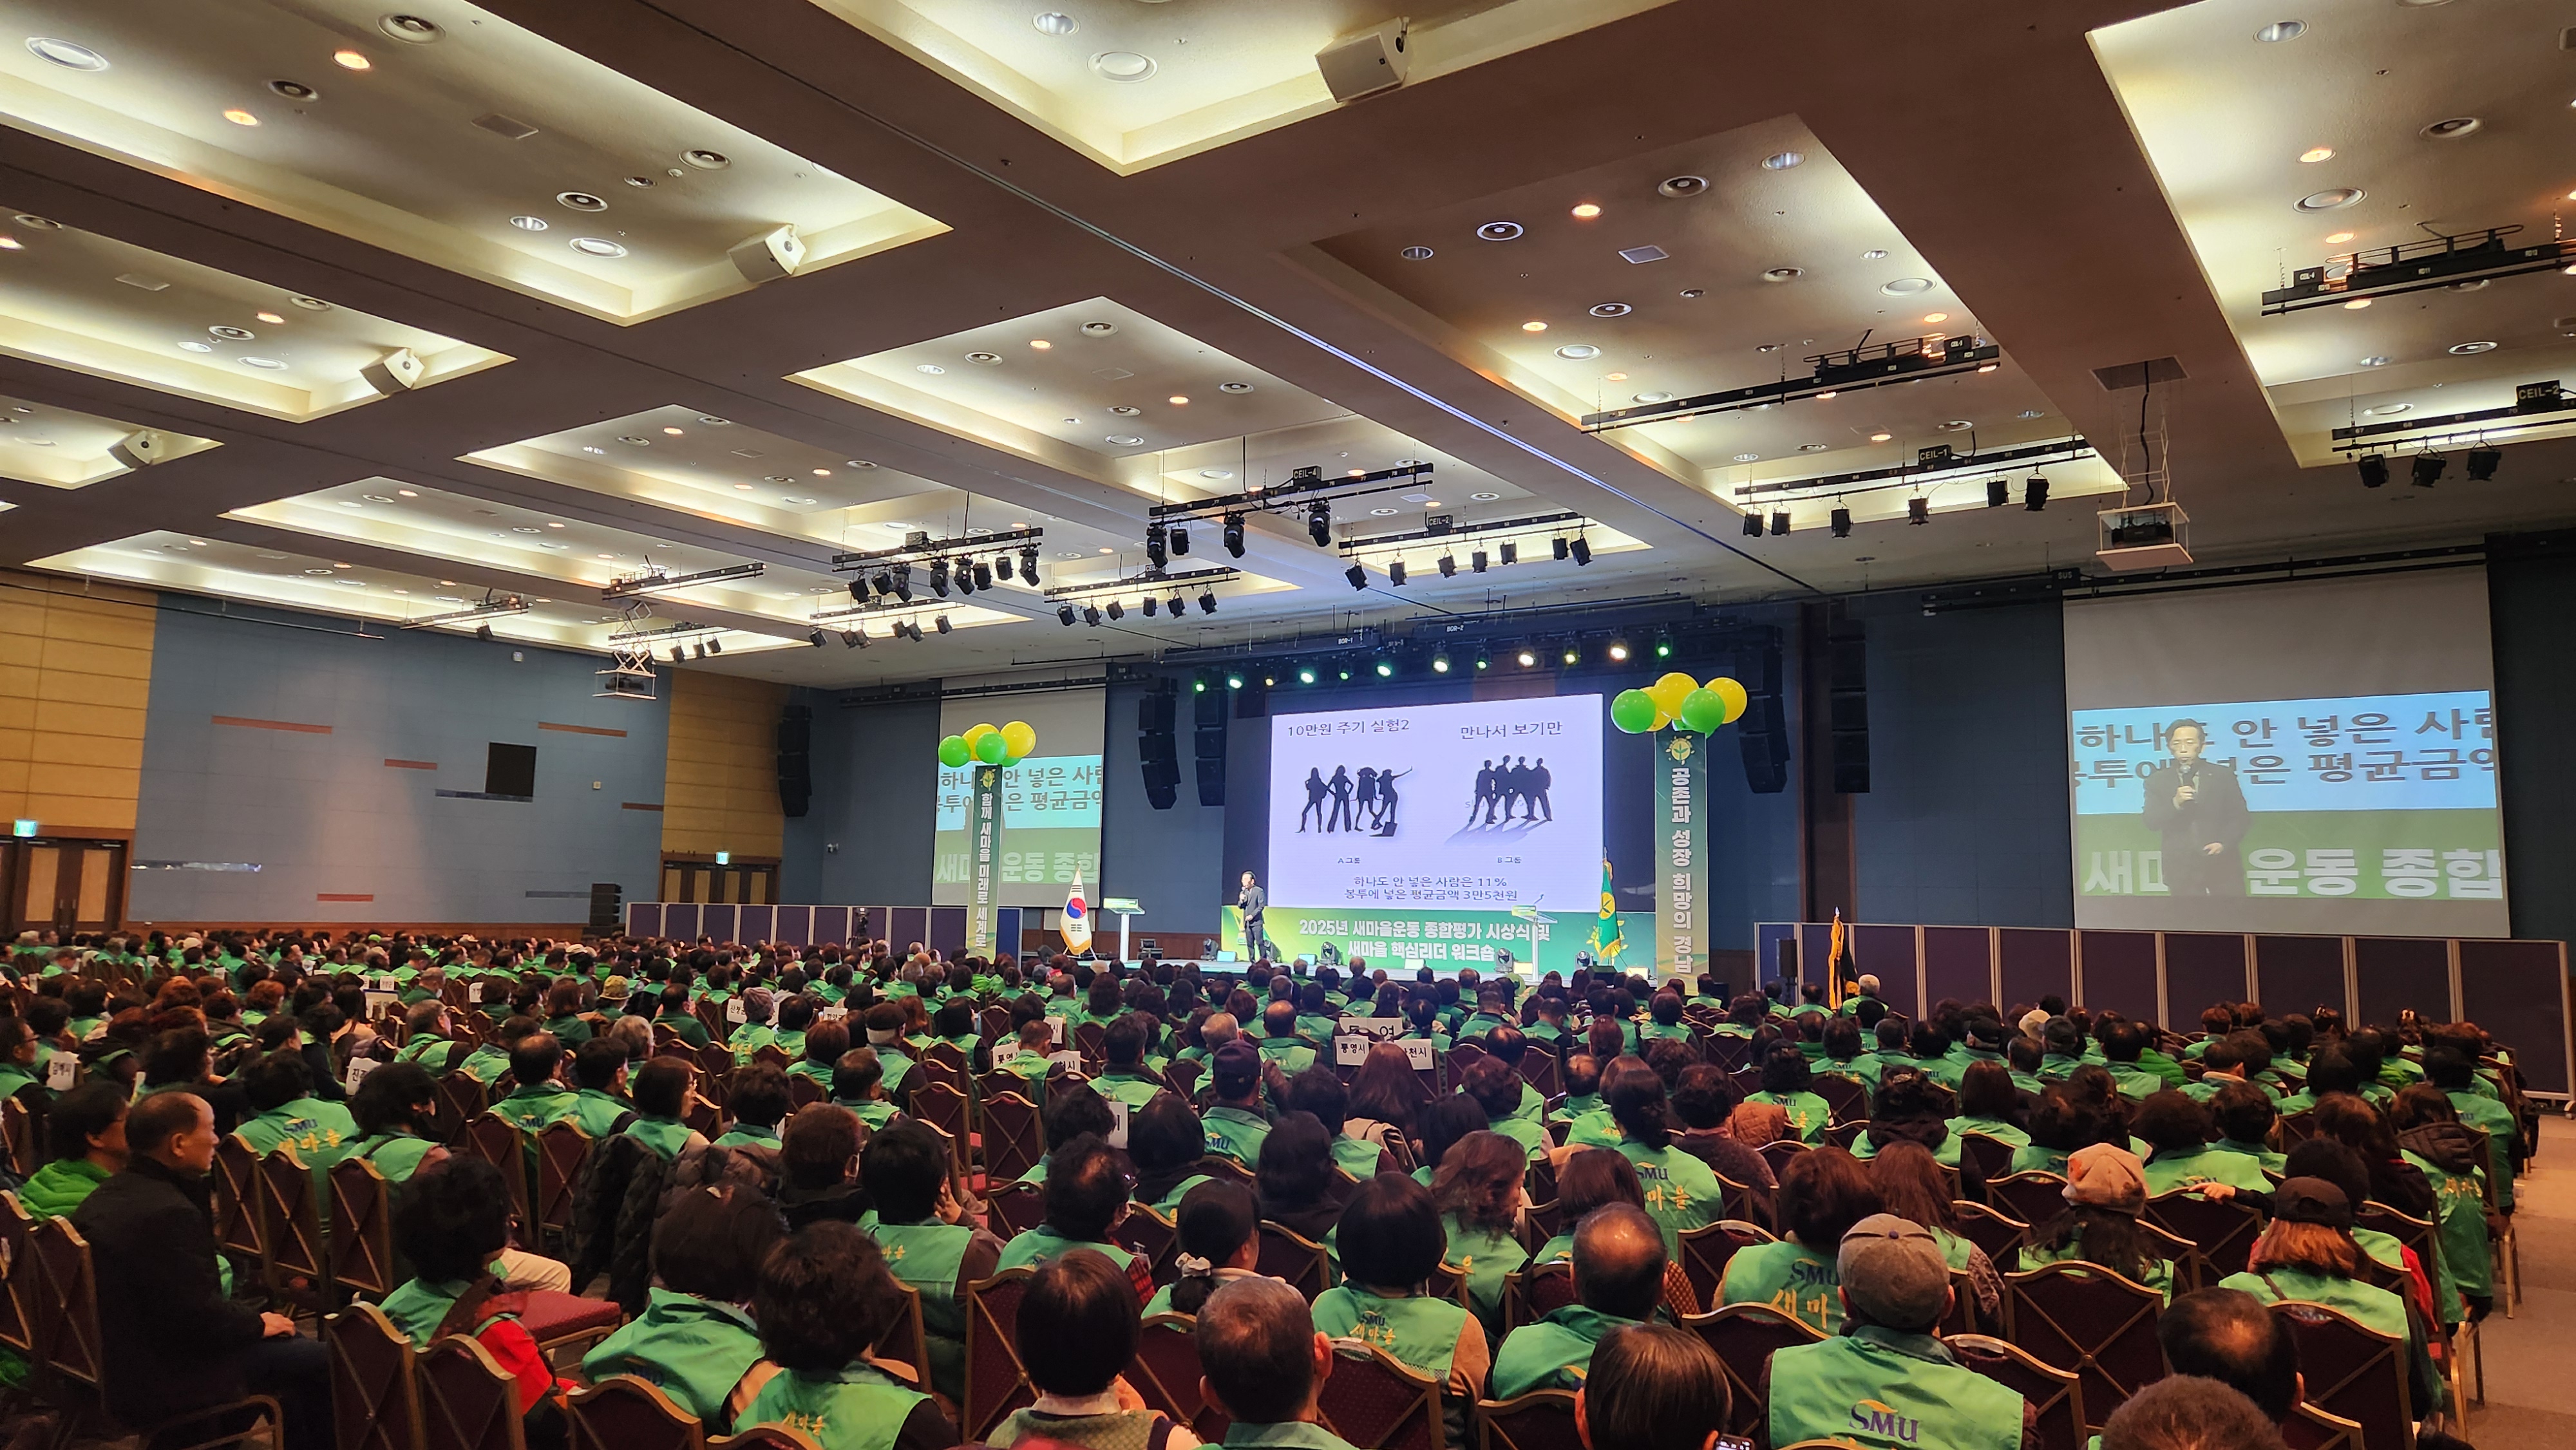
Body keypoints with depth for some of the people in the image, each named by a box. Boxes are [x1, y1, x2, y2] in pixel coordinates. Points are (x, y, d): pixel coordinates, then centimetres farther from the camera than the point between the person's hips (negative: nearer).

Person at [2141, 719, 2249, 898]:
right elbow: (2151, 822, -4)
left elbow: (2240, 817, 4)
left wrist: (2224, 843, -12)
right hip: (2181, 868, 0)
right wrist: (2175, 803, -21)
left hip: (2222, 863, 0)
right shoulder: (2157, 780, 4)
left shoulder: (2223, 775, 5)